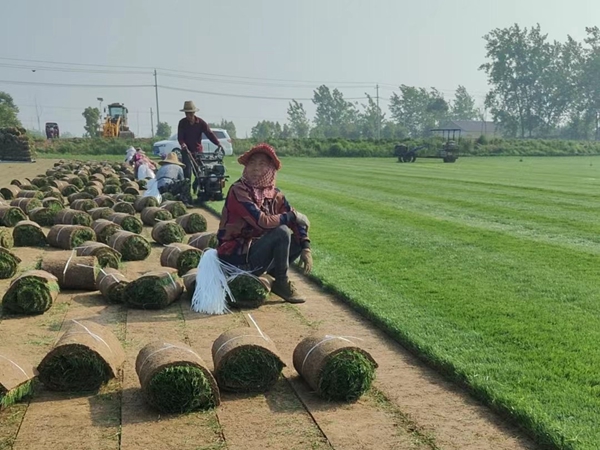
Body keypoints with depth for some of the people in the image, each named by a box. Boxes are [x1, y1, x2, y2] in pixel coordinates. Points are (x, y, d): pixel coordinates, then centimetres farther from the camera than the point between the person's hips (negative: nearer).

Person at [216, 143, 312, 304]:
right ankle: (281, 283, -9)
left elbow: (297, 220, 1)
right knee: (282, 232, -24)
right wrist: (292, 216, -15)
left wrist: (306, 248, -14)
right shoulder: (238, 191, -17)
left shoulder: (274, 194, 3)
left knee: (299, 240, -2)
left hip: (255, 248, 7)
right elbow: (262, 222, -28)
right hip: (235, 256, -7)